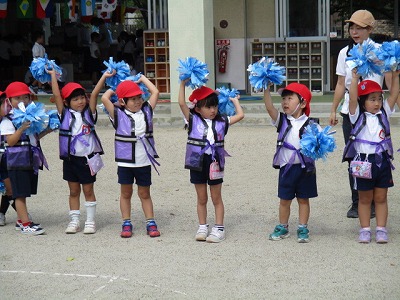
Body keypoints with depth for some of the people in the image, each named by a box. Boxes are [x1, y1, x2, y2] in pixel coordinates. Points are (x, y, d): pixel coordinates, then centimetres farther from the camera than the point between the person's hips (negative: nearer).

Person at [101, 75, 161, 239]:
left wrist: (142, 78, 13)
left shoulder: (146, 111, 4)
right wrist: (112, 89, 3)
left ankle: (150, 223, 15)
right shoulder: (118, 115, -5)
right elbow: (104, 98, -16)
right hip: (125, 161, -2)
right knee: (126, 193, 10)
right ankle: (126, 224, 18)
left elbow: (155, 92, 4)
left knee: (144, 193, 10)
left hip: (144, 161, 2)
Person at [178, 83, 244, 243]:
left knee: (216, 198, 8)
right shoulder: (193, 120, -1)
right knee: (201, 199, 11)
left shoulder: (221, 122, 4)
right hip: (197, 164, 0)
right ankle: (202, 227, 20)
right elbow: (182, 103, -11)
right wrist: (183, 83, -14)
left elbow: (240, 115, 3)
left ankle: (219, 228, 13)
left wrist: (235, 101, 13)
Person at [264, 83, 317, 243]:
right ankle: (283, 227, 24)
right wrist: (266, 89, -20)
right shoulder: (282, 120, 2)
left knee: (303, 199, 9)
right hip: (286, 167, 2)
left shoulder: (310, 124, -3)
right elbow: (269, 107, -11)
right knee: (284, 199, 10)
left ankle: (303, 229, 18)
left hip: (305, 167, -2)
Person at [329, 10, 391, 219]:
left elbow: (390, 82, -6)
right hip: (350, 110, 4)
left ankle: (373, 204, 7)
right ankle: (356, 204, 12)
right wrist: (333, 110, 12)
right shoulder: (345, 53, 10)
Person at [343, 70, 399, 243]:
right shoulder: (358, 116, -3)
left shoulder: (383, 114, 7)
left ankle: (381, 229, 13)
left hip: (383, 161, 3)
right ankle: (365, 229, 15)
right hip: (363, 162, -3)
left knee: (381, 198, 8)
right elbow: (352, 99, -17)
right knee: (365, 198, 8)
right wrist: (355, 78, -24)